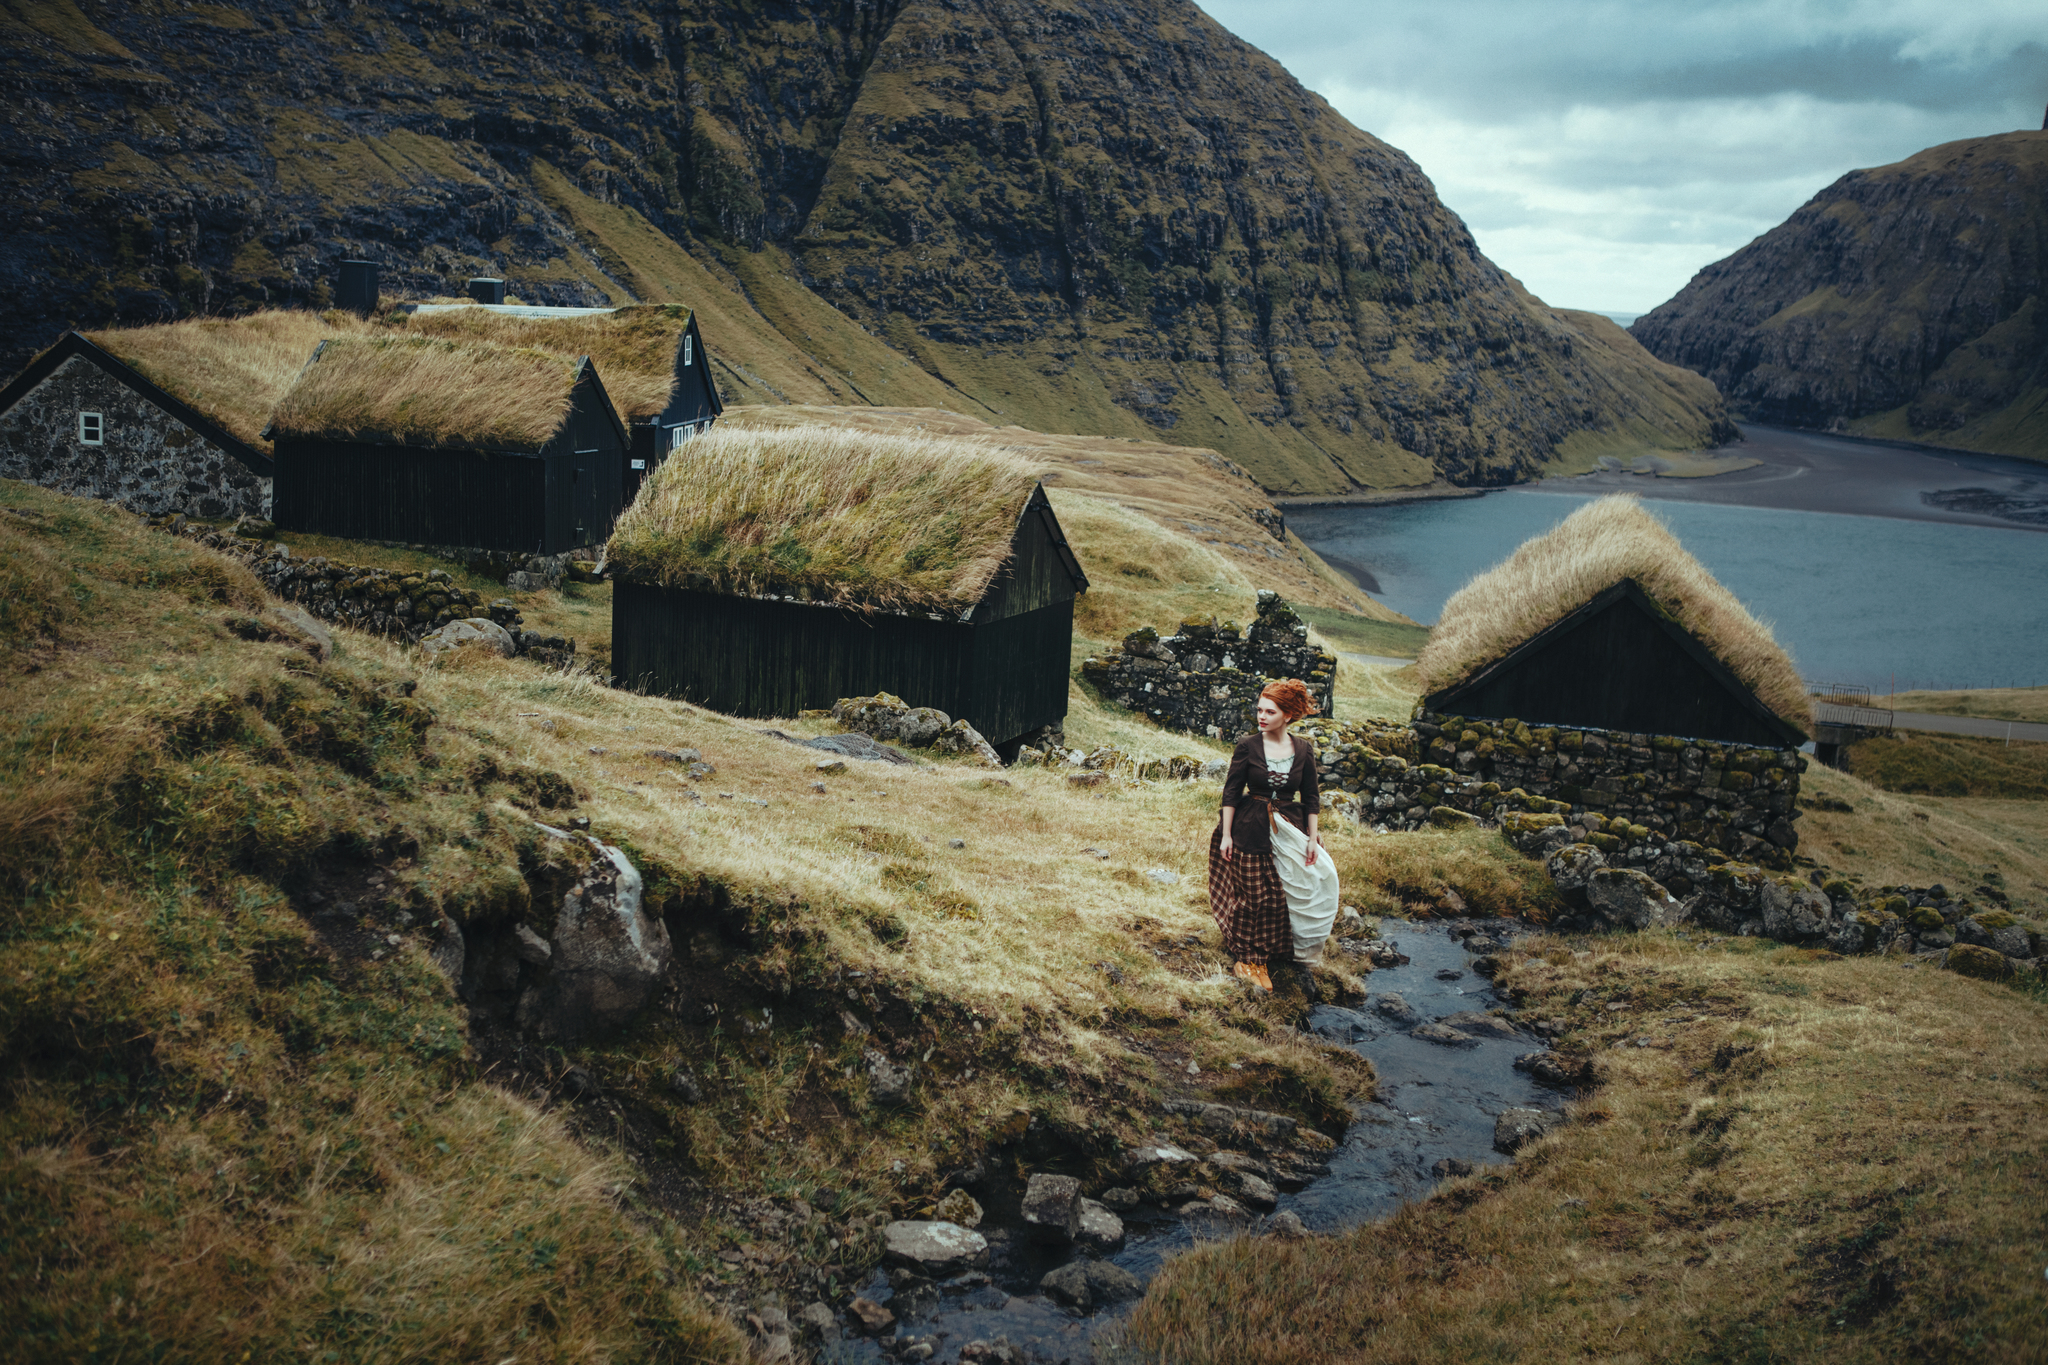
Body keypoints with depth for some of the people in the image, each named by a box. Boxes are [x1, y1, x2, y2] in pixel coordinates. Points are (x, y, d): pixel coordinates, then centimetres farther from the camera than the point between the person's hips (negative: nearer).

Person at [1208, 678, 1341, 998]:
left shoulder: (1303, 750, -1)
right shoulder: (1248, 746, -8)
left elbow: (1311, 797, 6)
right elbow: (1231, 792, -3)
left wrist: (1312, 839, 3)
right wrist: (1226, 835, -5)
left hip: (1290, 829, 2)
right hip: (1251, 830, -2)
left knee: (1299, 894, -1)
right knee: (1255, 896, 3)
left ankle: (1300, 961, 12)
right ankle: (1249, 959, 19)